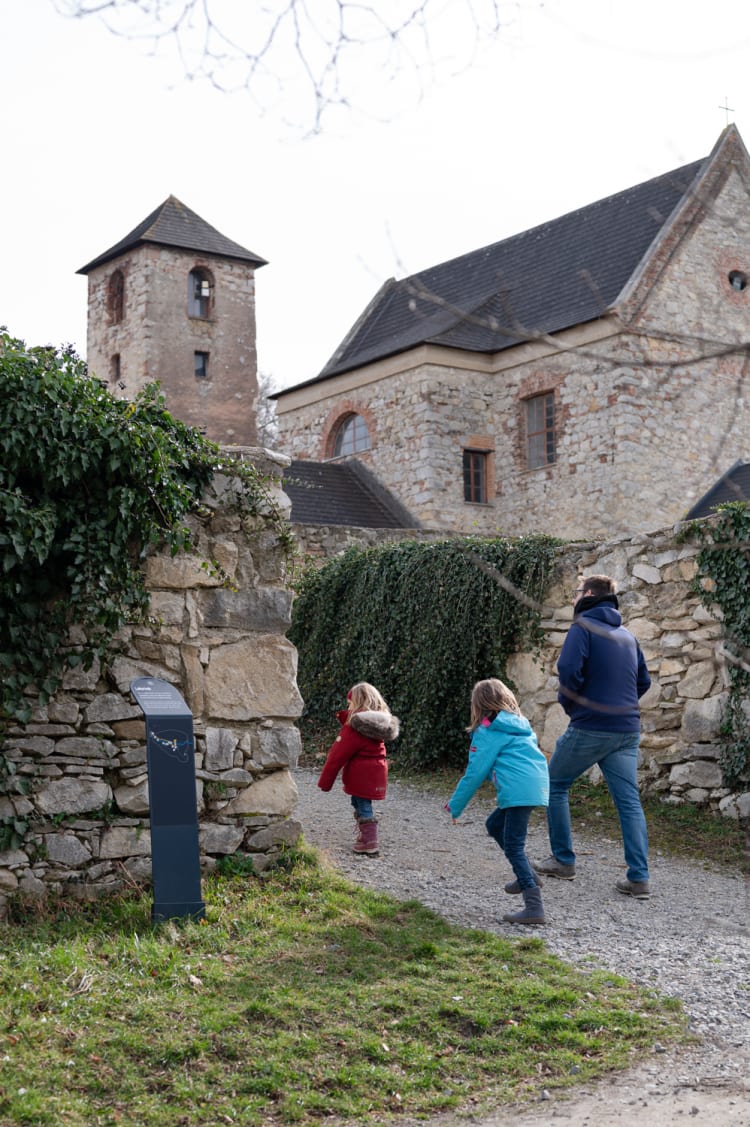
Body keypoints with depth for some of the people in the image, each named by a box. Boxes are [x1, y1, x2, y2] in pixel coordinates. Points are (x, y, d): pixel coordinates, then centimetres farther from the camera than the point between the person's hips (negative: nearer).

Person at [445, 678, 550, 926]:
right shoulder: (520, 724, 24)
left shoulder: (488, 731, 0)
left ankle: (534, 908, -14)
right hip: (538, 785, 8)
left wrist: (455, 806, 10)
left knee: (513, 846, -6)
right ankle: (527, 877, 23)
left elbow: (475, 772, -1)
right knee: (494, 825, 24)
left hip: (519, 791, -8)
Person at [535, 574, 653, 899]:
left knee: (555, 785, 13)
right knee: (629, 801, 4)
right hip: (627, 729, 6)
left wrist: (568, 701, -3)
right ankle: (639, 877, -2)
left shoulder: (583, 627, -7)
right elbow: (643, 680, 20)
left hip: (590, 727, -6)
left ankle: (563, 860, 16)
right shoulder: (627, 635, 16)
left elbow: (569, 669, -20)